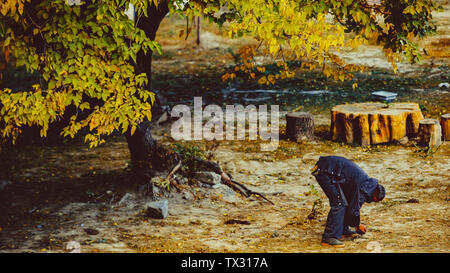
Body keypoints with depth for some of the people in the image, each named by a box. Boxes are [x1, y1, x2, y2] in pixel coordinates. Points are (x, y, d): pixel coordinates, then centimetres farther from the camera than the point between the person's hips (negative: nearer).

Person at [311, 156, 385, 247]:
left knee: (344, 202, 17)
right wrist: (357, 224, 11)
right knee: (339, 204, -12)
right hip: (326, 172, -11)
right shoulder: (364, 189, -10)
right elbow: (354, 208, -6)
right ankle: (328, 238, -12)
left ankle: (343, 230, 26)